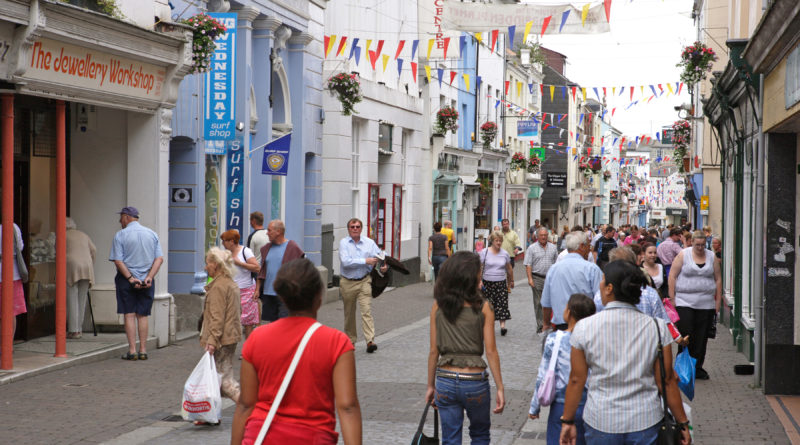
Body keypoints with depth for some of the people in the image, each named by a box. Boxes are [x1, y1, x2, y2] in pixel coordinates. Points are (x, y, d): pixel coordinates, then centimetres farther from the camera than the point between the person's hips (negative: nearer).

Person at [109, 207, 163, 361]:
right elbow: (159, 258, -2)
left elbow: (118, 260, -12)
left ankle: (132, 350, -2)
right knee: (142, 315, 9)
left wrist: (130, 278, -12)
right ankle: (143, 350, 7)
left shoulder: (120, 235, -4)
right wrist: (149, 277, -7)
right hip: (147, 281, 3)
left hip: (126, 280, -3)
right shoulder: (152, 234, 7)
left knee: (129, 315, 1)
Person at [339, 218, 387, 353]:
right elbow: (345, 262, -17)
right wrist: (365, 261, -18)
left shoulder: (369, 242, 4)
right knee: (349, 313, 11)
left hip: (364, 281, 0)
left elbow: (380, 255, 11)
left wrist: (385, 266, -12)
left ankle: (370, 340, -19)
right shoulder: (344, 243, -4)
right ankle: (350, 340, 25)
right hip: (348, 283, 0)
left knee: (367, 310, -12)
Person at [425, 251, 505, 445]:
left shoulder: (438, 306, -1)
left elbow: (434, 351, 1)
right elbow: (491, 351, -9)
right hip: (475, 381, -2)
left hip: (446, 381, 2)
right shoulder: (482, 308, -7)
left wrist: (430, 386, 9)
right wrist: (500, 388, -4)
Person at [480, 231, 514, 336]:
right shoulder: (485, 252, 0)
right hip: (487, 283, -1)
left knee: (502, 303, -9)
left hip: (501, 283, 1)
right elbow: (479, 268, -2)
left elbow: (509, 269, 17)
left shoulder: (504, 253, 7)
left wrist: (511, 281, 22)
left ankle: (502, 325, -14)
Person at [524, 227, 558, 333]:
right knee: (539, 303, 1)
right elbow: (528, 265, -3)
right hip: (537, 279, -2)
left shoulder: (553, 247, 11)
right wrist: (530, 279, -11)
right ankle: (540, 326, 6)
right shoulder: (532, 248, 1)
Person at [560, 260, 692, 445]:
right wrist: (683, 423, 6)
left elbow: (576, 380, -4)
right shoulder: (656, 327, -8)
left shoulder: (584, 328, -9)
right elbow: (667, 381, -4)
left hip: (600, 423, -1)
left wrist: (567, 421, 8)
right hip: (646, 422, 1)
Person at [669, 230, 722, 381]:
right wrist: (672, 298, -6)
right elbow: (672, 276, -1)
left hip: (706, 304, 3)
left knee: (701, 338, 4)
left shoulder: (711, 257, 9)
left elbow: (718, 279, 13)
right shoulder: (683, 255, 1)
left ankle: (697, 367, 13)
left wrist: (718, 301, 9)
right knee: (685, 335, -8)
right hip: (684, 302, -3)